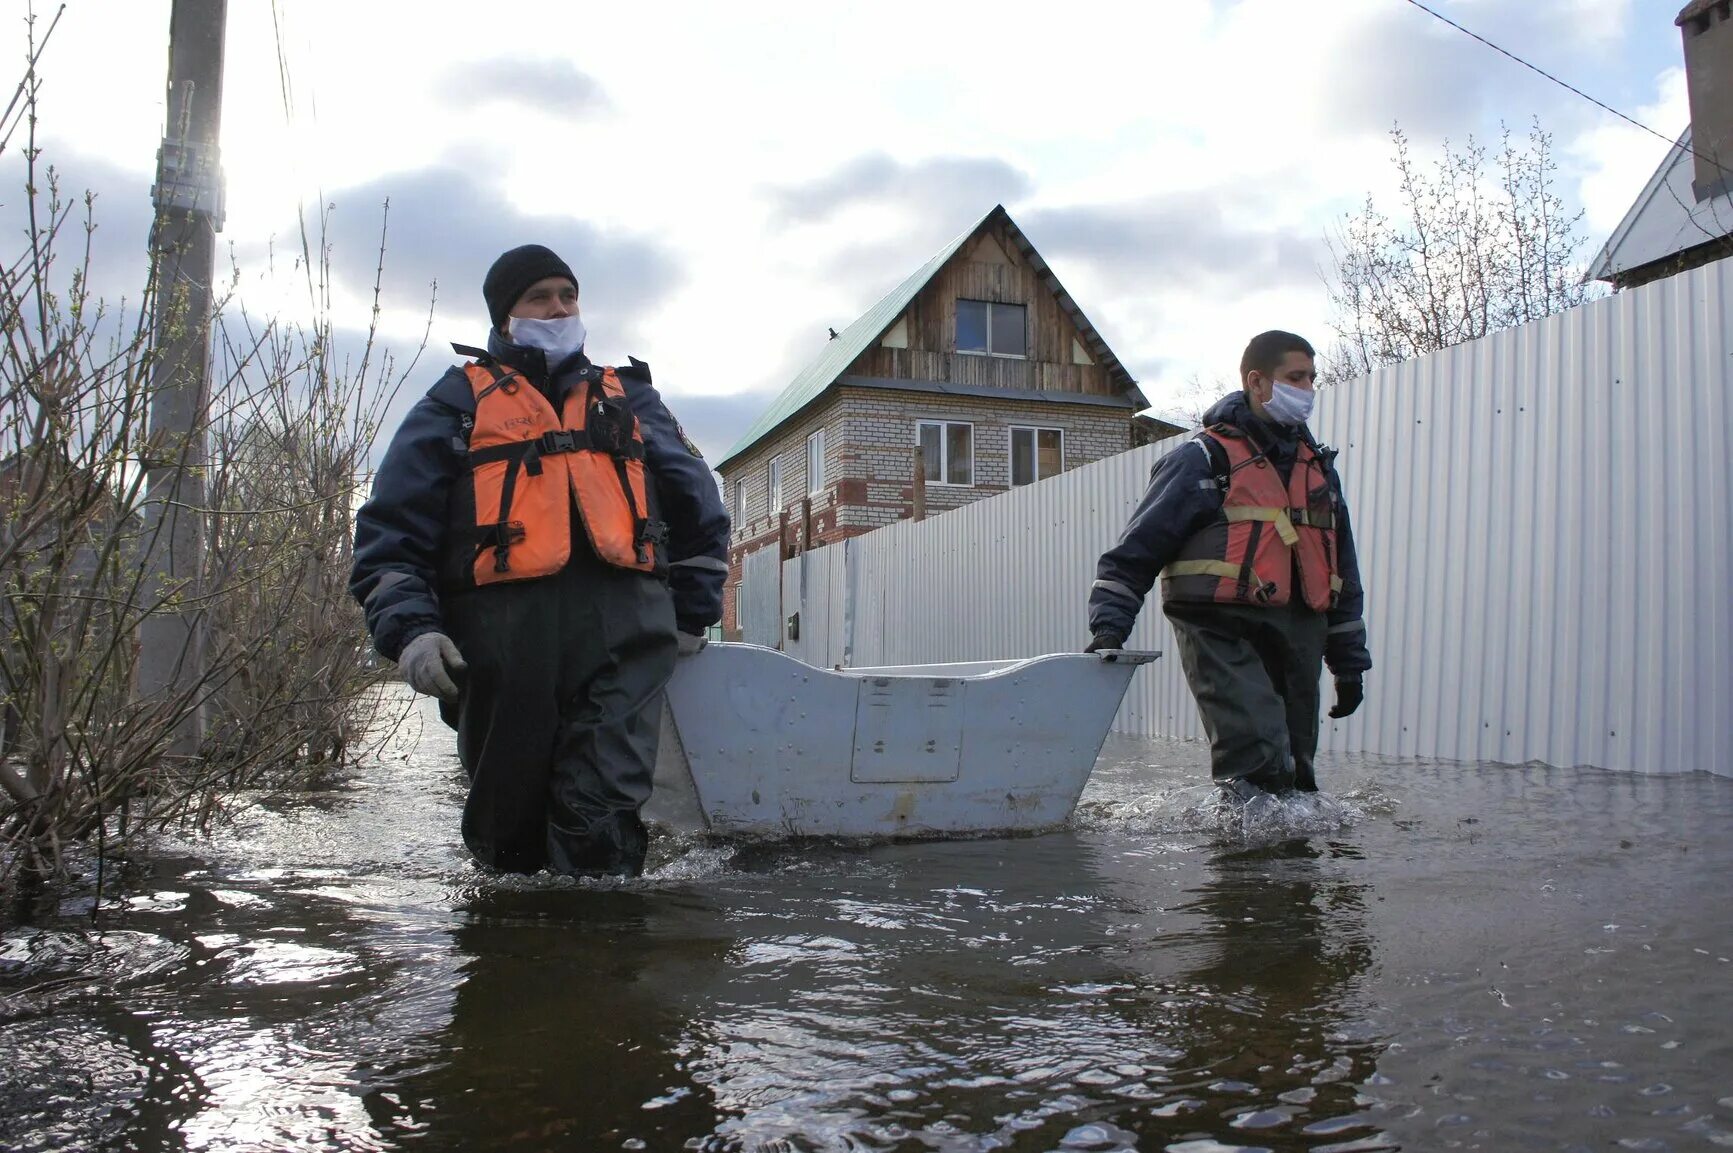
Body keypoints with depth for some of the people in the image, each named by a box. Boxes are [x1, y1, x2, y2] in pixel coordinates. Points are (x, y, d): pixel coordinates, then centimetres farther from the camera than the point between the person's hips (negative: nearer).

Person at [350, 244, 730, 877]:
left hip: (624, 635, 1)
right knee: (508, 819, 6)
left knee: (604, 818, -13)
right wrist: (409, 629, -6)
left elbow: (699, 509, 32)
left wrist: (690, 615, 23)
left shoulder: (629, 399, 28)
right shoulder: (460, 400, 20)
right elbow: (390, 528, 10)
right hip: (501, 631, 0)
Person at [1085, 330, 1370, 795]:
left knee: (1294, 775, 12)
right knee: (1258, 771, -19)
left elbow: (1343, 571, 24)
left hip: (1299, 642, 7)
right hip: (1224, 637, -7)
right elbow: (1137, 547, -6)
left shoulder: (1318, 466, 19)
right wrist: (1109, 627, -16)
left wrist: (1349, 662, 21)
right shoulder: (1206, 458, -3)